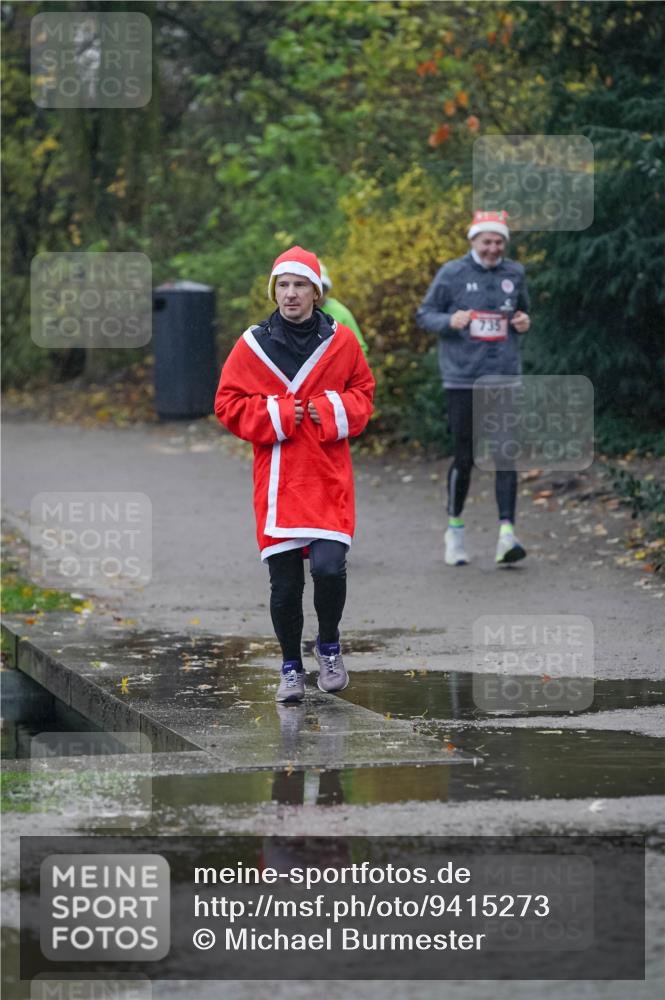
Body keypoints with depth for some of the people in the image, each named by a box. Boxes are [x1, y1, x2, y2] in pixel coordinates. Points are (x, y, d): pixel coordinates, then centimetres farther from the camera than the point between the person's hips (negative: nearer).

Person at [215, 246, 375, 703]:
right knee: (284, 583, 3)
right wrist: (275, 417, -10)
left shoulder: (340, 341, 3)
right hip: (277, 480, 1)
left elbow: (363, 392, 12)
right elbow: (229, 404, 4)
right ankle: (291, 669, 21)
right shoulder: (253, 344, 2)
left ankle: (329, 646, 11)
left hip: (329, 480, -1)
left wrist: (335, 413, -7)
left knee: (329, 566, -16)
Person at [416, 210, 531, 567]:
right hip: (462, 379, -2)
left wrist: (523, 322, 1)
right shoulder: (451, 274, 0)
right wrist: (450, 321, -15)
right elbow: (424, 314, 5)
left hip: (505, 377, 2)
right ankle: (454, 529, 21)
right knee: (464, 458, 3)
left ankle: (506, 532, -14)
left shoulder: (515, 274, 9)